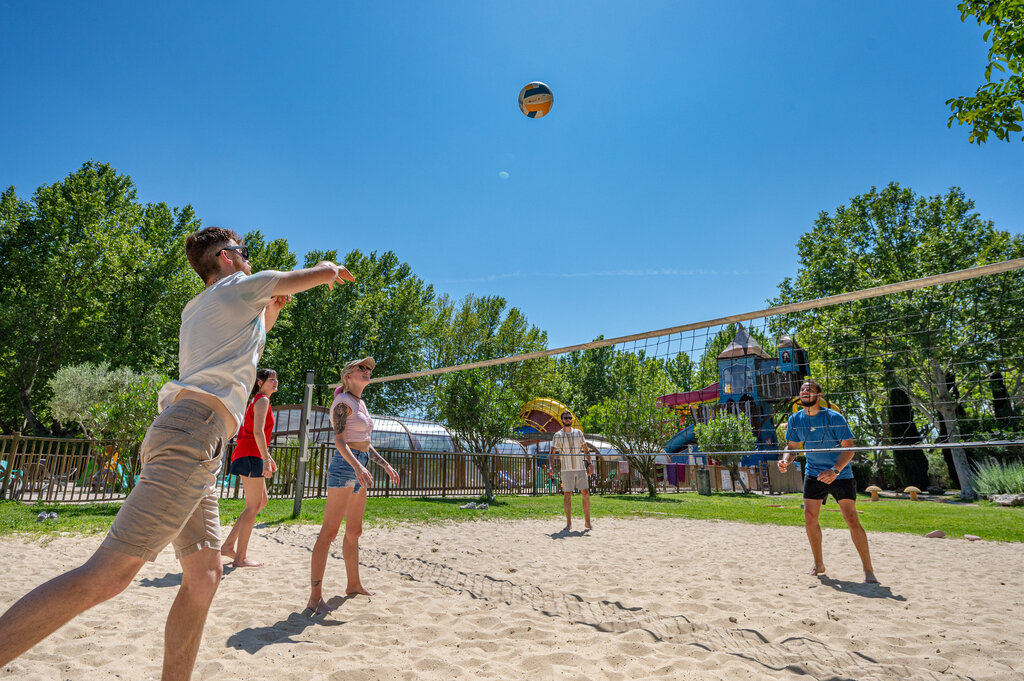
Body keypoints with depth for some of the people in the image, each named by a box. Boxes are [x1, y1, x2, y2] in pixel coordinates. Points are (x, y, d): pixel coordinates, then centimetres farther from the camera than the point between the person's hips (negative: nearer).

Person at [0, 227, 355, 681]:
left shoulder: (196, 309, 28)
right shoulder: (242, 285, 6)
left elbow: (242, 349, 43)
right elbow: (325, 273, 14)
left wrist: (270, 313, 37)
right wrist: (329, 268, 36)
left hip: (190, 442, 10)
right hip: (194, 431, -10)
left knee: (204, 576, 9)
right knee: (109, 574, -15)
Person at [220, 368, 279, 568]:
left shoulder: (256, 401, 21)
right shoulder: (262, 400, -9)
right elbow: (258, 432, -21)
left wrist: (268, 456, 27)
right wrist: (266, 459, -25)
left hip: (247, 454, 10)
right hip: (250, 455, -10)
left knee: (261, 502, 16)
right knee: (253, 506, -5)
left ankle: (228, 545, 18)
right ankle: (240, 557, 1)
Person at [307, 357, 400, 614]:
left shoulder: (361, 403, 18)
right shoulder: (343, 402, -8)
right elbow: (339, 440, -18)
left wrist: (385, 465, 21)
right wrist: (357, 466, -32)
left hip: (360, 469, 9)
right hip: (345, 465, -9)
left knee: (354, 531, 16)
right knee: (329, 531, -8)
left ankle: (353, 584, 27)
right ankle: (315, 596, -5)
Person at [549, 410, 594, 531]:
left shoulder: (579, 433, 10)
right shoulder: (557, 435, 3)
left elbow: (586, 449, 15)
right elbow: (553, 452, 1)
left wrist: (589, 463, 7)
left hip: (581, 468, 2)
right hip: (566, 470, -2)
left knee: (585, 494, -1)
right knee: (567, 495, 1)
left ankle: (587, 522, 9)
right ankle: (569, 523, 10)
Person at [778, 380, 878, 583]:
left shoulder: (834, 418, -16)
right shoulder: (795, 420, -3)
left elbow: (848, 448, -17)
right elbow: (792, 446, 8)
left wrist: (836, 470, -31)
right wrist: (786, 460, -13)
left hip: (840, 475, -4)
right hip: (813, 474, 4)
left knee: (851, 519, -10)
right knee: (809, 517, 0)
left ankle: (868, 569, 3)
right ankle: (819, 564, 16)